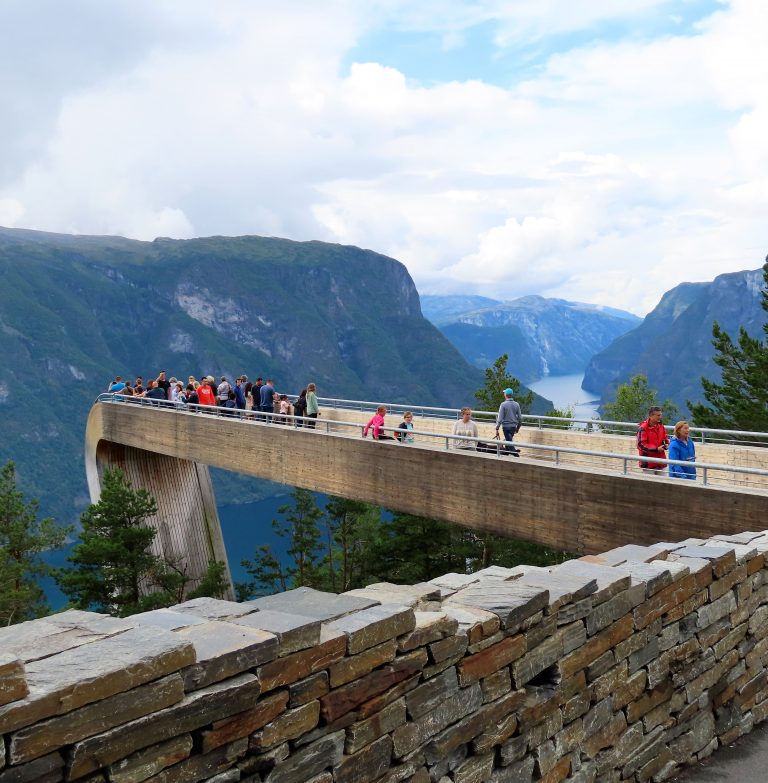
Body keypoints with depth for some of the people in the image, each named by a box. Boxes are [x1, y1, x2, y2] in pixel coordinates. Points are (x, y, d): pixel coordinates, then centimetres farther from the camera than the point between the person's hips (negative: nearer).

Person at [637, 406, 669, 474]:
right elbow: (641, 444, -17)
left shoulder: (661, 426, 9)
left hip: (660, 461, 7)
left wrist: (666, 444, -2)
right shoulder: (643, 428, -13)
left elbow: (665, 438, 22)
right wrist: (656, 449, -19)